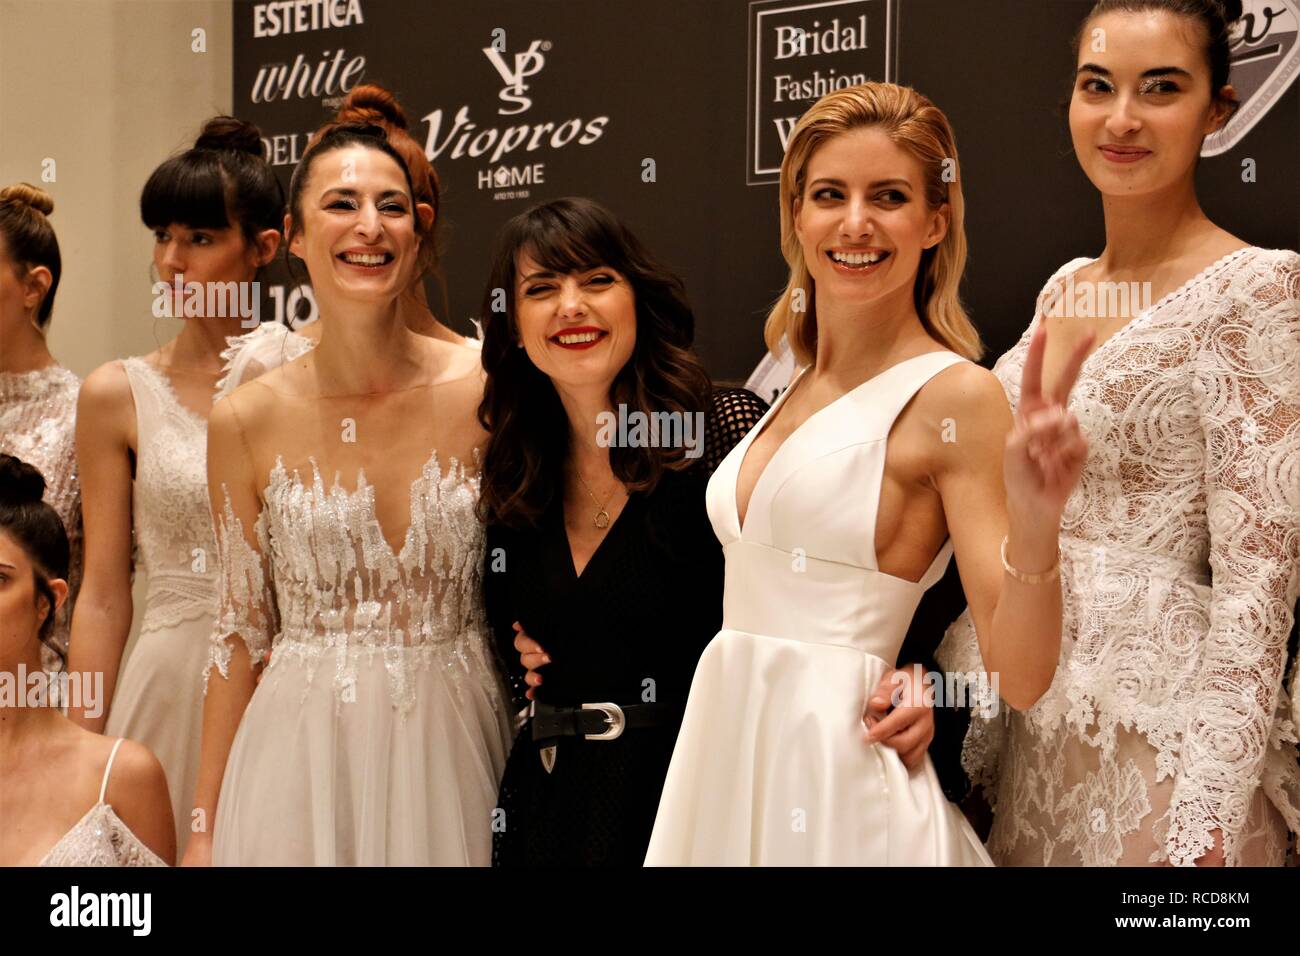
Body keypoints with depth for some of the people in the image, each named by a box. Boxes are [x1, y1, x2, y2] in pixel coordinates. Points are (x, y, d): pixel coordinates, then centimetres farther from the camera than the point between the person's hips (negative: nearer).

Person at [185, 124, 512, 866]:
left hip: (450, 747, 0)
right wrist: (206, 826, 6)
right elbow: (241, 631, 4)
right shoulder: (247, 422, -3)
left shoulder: (484, 394, -6)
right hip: (302, 753, 0)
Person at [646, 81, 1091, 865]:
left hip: (836, 779, -7)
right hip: (727, 762, 7)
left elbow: (1019, 679, -17)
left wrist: (1035, 521, -30)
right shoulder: (795, 386, 11)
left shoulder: (955, 394, -10)